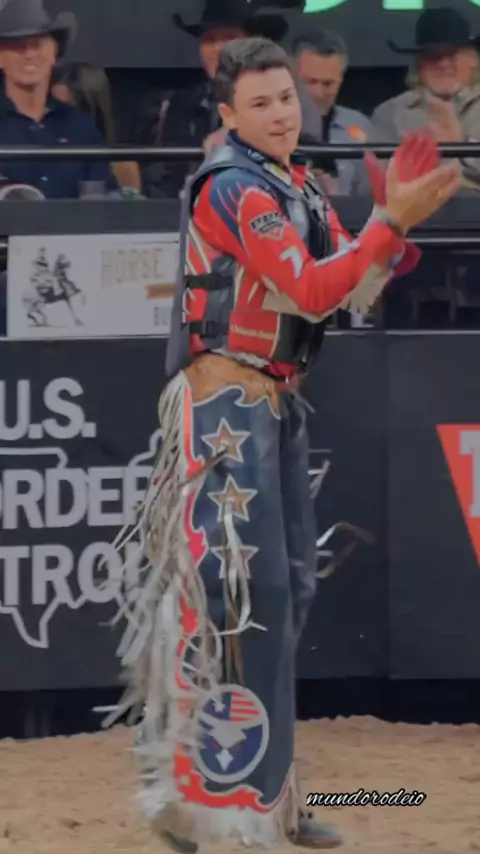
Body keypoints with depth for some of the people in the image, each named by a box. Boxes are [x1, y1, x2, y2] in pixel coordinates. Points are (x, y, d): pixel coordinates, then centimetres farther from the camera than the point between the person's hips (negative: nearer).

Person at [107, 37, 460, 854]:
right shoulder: (235, 188, -16)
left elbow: (355, 289, 10)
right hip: (225, 402, -10)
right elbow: (310, 292, -23)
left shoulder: (298, 187, 13)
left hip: (276, 402, 10)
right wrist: (393, 220, -27)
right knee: (238, 591, -14)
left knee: (286, 590, 12)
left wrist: (393, 215, -5)